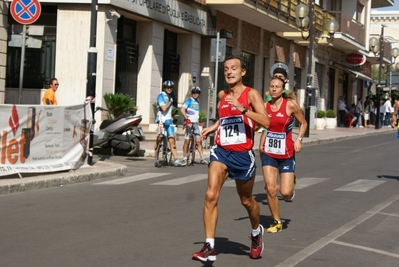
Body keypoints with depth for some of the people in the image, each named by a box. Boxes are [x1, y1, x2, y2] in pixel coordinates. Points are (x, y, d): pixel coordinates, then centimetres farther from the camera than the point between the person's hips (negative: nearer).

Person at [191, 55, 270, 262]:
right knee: (211, 195, -16)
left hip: (243, 154, -3)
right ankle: (209, 247, -13)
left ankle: (256, 232, 44)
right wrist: (212, 128, 15)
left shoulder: (251, 94, -7)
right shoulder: (222, 95, 9)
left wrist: (242, 109, -29)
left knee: (246, 201, 14)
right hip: (221, 151, 3)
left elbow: (266, 122, -21)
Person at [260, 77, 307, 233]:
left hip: (286, 154, -2)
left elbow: (303, 123, 1)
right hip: (268, 153, 3)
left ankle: (291, 187, 30)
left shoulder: (290, 105, -9)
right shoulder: (265, 106, 0)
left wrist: (299, 139, -13)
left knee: (285, 192, -8)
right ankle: (276, 222, 12)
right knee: (270, 189, -6)